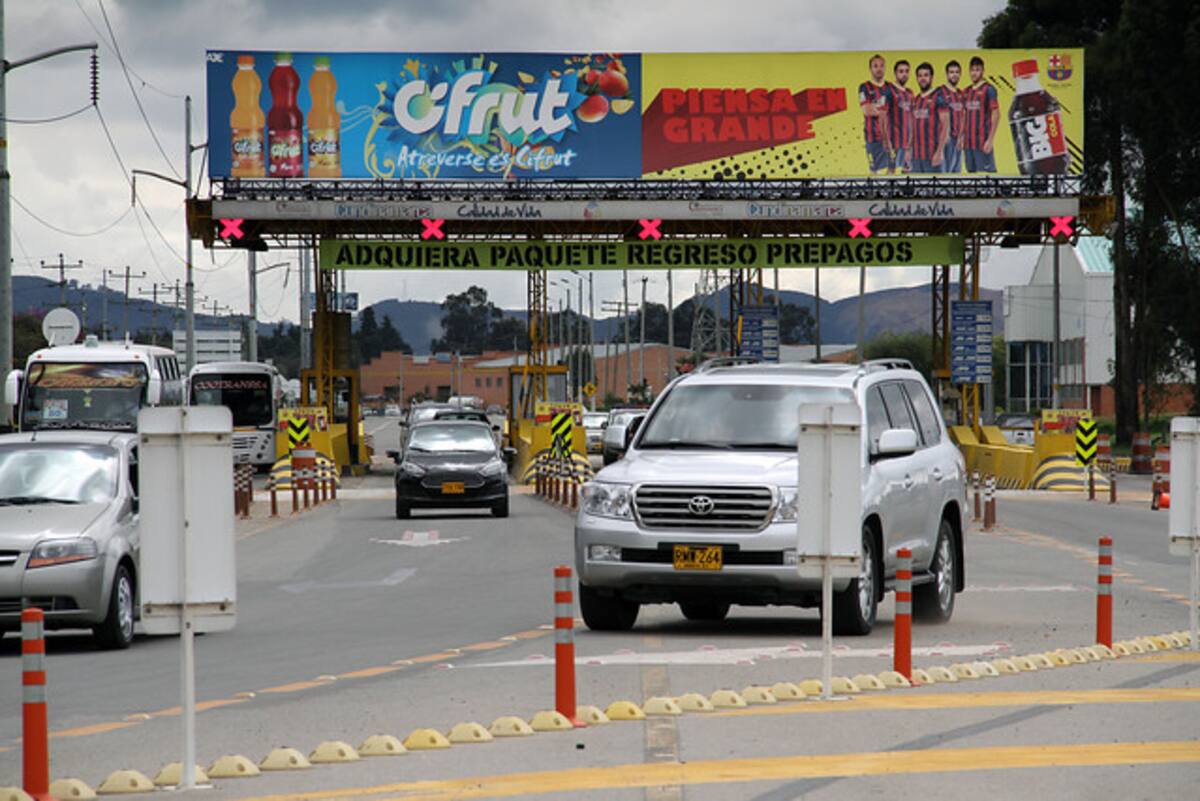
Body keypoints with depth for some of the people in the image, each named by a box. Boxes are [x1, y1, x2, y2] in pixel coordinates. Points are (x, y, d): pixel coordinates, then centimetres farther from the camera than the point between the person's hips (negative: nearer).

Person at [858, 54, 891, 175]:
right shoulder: (865, 88, -1)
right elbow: (867, 110, -12)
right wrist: (885, 111, -5)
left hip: (890, 134, 4)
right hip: (874, 136, -4)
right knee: (875, 169, -4)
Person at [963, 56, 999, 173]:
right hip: (968, 142, 7)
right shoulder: (967, 91, 15)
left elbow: (996, 115, -9)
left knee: (987, 172, -8)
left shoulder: (988, 90, -5)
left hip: (983, 142, -7)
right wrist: (961, 136, 13)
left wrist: (990, 140, -15)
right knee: (971, 171, 8)